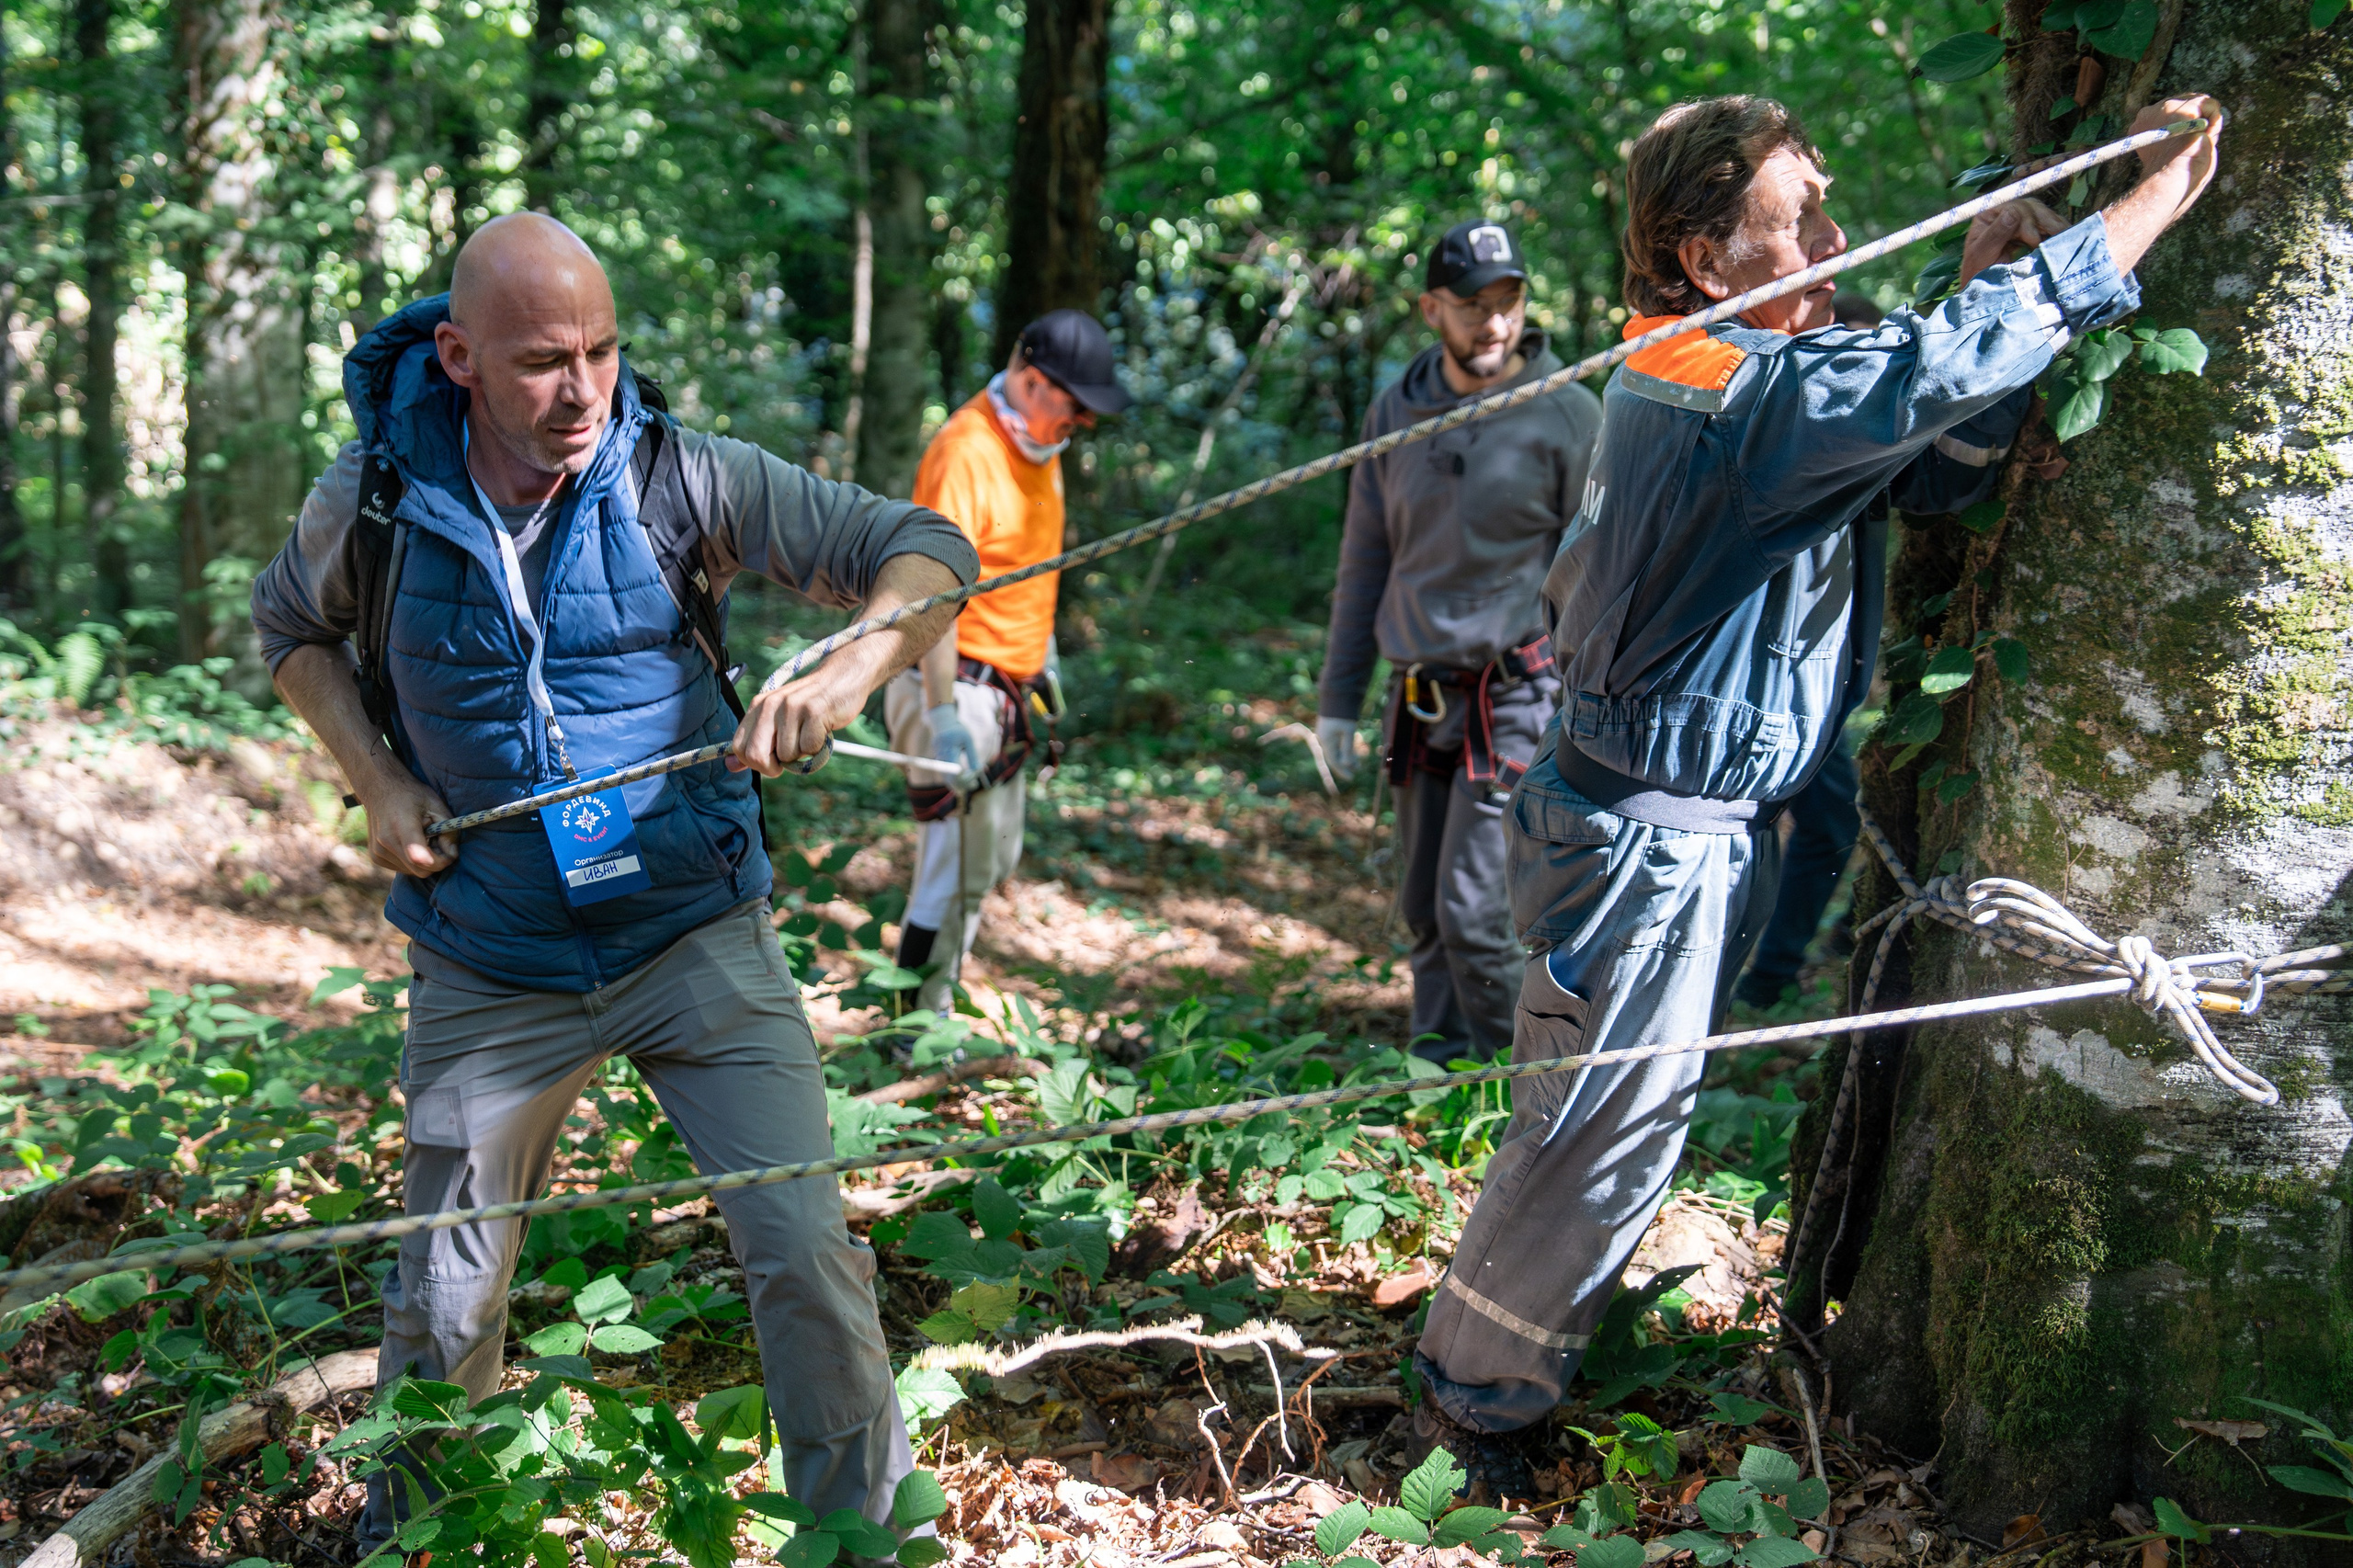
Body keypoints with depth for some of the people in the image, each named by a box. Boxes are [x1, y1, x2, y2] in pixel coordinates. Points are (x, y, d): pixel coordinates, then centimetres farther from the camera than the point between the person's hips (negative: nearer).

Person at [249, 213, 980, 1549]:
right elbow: (293, 626, 14)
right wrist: (377, 782, -3)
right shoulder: (374, 498, -8)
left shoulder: (680, 477, -13)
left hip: (700, 940, -1)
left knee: (805, 1251, -8)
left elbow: (927, 550, -13)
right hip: (492, 973, 1)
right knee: (446, 1305, 12)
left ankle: (866, 1529, 13)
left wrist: (851, 671, -34)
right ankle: (409, 1538, 40)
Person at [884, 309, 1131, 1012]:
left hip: (1011, 686, 10)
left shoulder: (1041, 442, 10)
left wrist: (1043, 652, 25)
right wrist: (943, 715, -27)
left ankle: (936, 1002, 25)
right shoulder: (965, 452, -19)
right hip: (957, 686, -10)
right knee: (961, 866, -8)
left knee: (994, 862, 15)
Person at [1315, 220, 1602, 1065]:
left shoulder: (1566, 413, -5)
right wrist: (1337, 699, 13)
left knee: (1476, 913, -9)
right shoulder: (1396, 411, 9)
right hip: (1421, 700, 5)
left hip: (1517, 698, -5)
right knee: (1424, 912, 11)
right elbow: (1365, 562, 15)